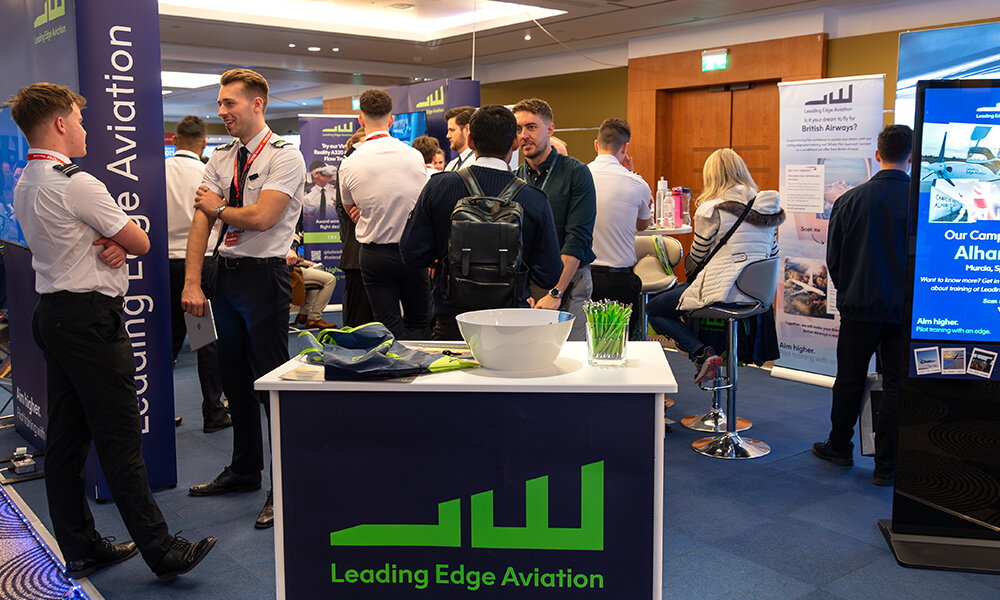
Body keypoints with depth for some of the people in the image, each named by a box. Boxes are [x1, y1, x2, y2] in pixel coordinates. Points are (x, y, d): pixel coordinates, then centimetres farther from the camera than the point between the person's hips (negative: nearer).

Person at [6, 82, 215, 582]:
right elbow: (141, 242, -11)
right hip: (90, 318, -10)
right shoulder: (76, 184, -16)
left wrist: (110, 243, -1)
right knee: (119, 438, -7)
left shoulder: (24, 185, 14)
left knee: (66, 437, 12)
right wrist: (121, 242, 9)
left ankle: (80, 548, 22)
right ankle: (160, 551, 0)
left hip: (52, 312, 10)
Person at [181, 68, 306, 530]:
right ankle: (244, 471, 32)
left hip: (264, 275, -7)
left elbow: (262, 217, -20)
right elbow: (201, 219, 4)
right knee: (234, 379, 16)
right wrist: (192, 282, -4)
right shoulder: (220, 158, 12)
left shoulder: (284, 156, -9)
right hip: (226, 274, 7)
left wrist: (217, 206, -3)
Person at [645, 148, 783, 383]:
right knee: (679, 288, 30)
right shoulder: (768, 209, 10)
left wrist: (690, 267, 23)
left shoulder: (711, 210, -8)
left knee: (653, 309, 7)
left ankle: (702, 353, -13)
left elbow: (696, 258, 1)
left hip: (723, 292, -8)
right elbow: (772, 254, 17)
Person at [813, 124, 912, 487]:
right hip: (905, 309, -1)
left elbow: (833, 258, 2)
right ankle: (886, 466, 12)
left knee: (850, 380, 14)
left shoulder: (850, 199, -5)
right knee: (896, 386, 7)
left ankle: (840, 447, 29)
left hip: (860, 307, 1)